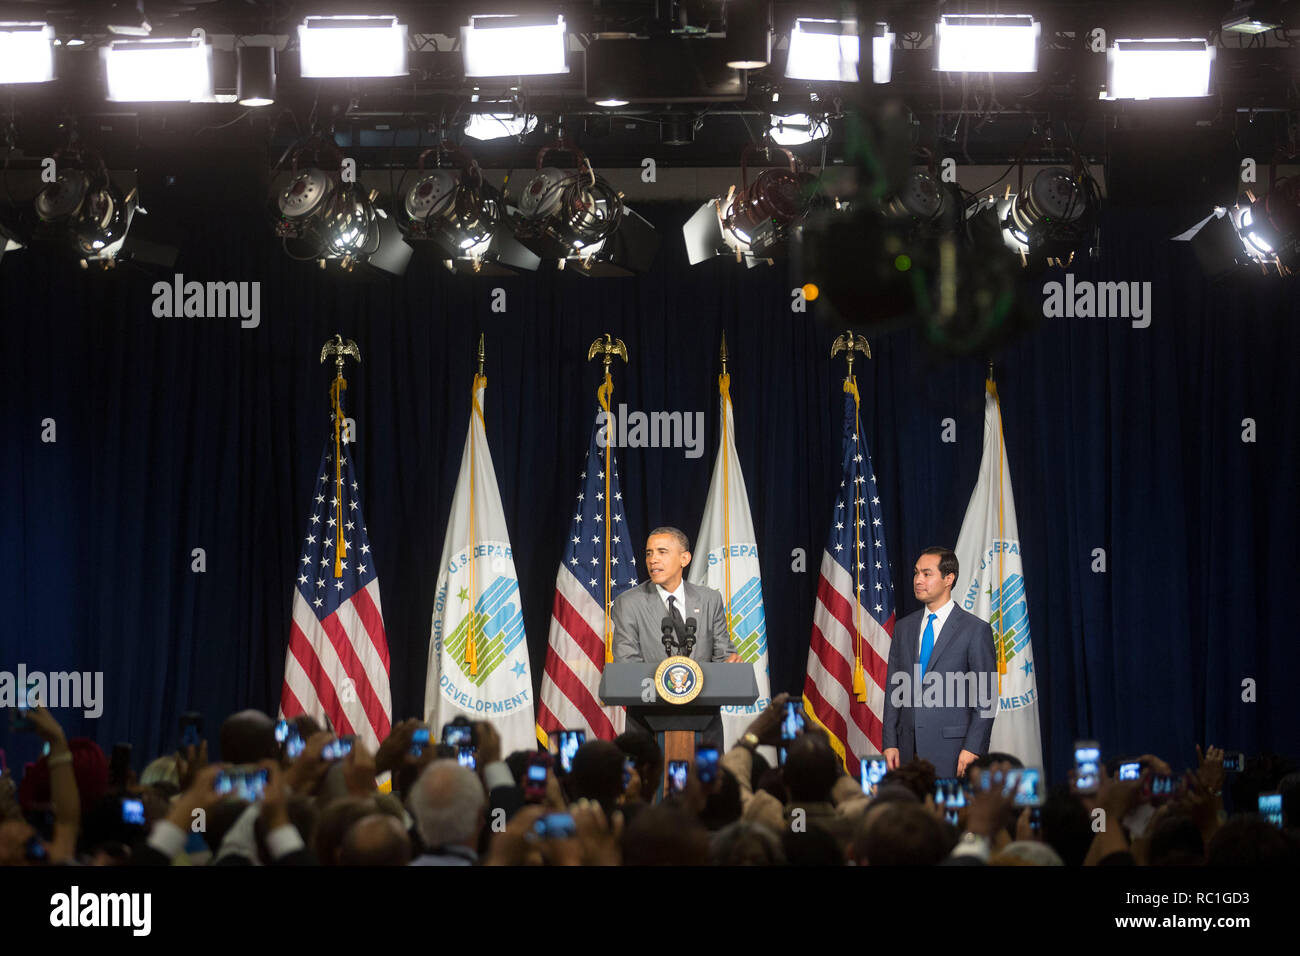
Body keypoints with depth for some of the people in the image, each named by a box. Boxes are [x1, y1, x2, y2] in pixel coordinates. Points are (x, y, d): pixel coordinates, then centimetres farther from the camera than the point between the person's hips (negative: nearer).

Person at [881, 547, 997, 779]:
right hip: (909, 749, 4)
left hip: (951, 750, -4)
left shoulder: (975, 630, -2)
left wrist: (972, 749, -12)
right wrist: (890, 743, 5)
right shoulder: (904, 627, 14)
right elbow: (894, 689, 14)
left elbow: (986, 698, -4)